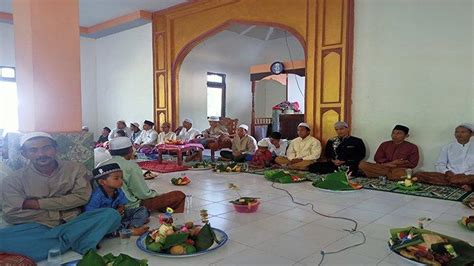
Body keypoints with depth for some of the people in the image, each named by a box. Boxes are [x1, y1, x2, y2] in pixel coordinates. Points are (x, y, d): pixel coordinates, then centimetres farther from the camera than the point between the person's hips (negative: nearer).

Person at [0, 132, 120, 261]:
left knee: (111, 215, -23)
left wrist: (38, 204, -8)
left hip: (72, 223, 0)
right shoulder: (13, 180, 4)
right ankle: (72, 242, -25)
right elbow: (11, 214, -6)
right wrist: (64, 204, -6)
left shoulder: (75, 169, 5)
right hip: (37, 229, 0)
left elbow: (82, 196, -5)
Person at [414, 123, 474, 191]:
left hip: (468, 176, -3)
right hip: (450, 175, 3)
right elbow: (440, 165, 11)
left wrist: (465, 174, -15)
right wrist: (447, 172, -11)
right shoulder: (448, 147, 16)